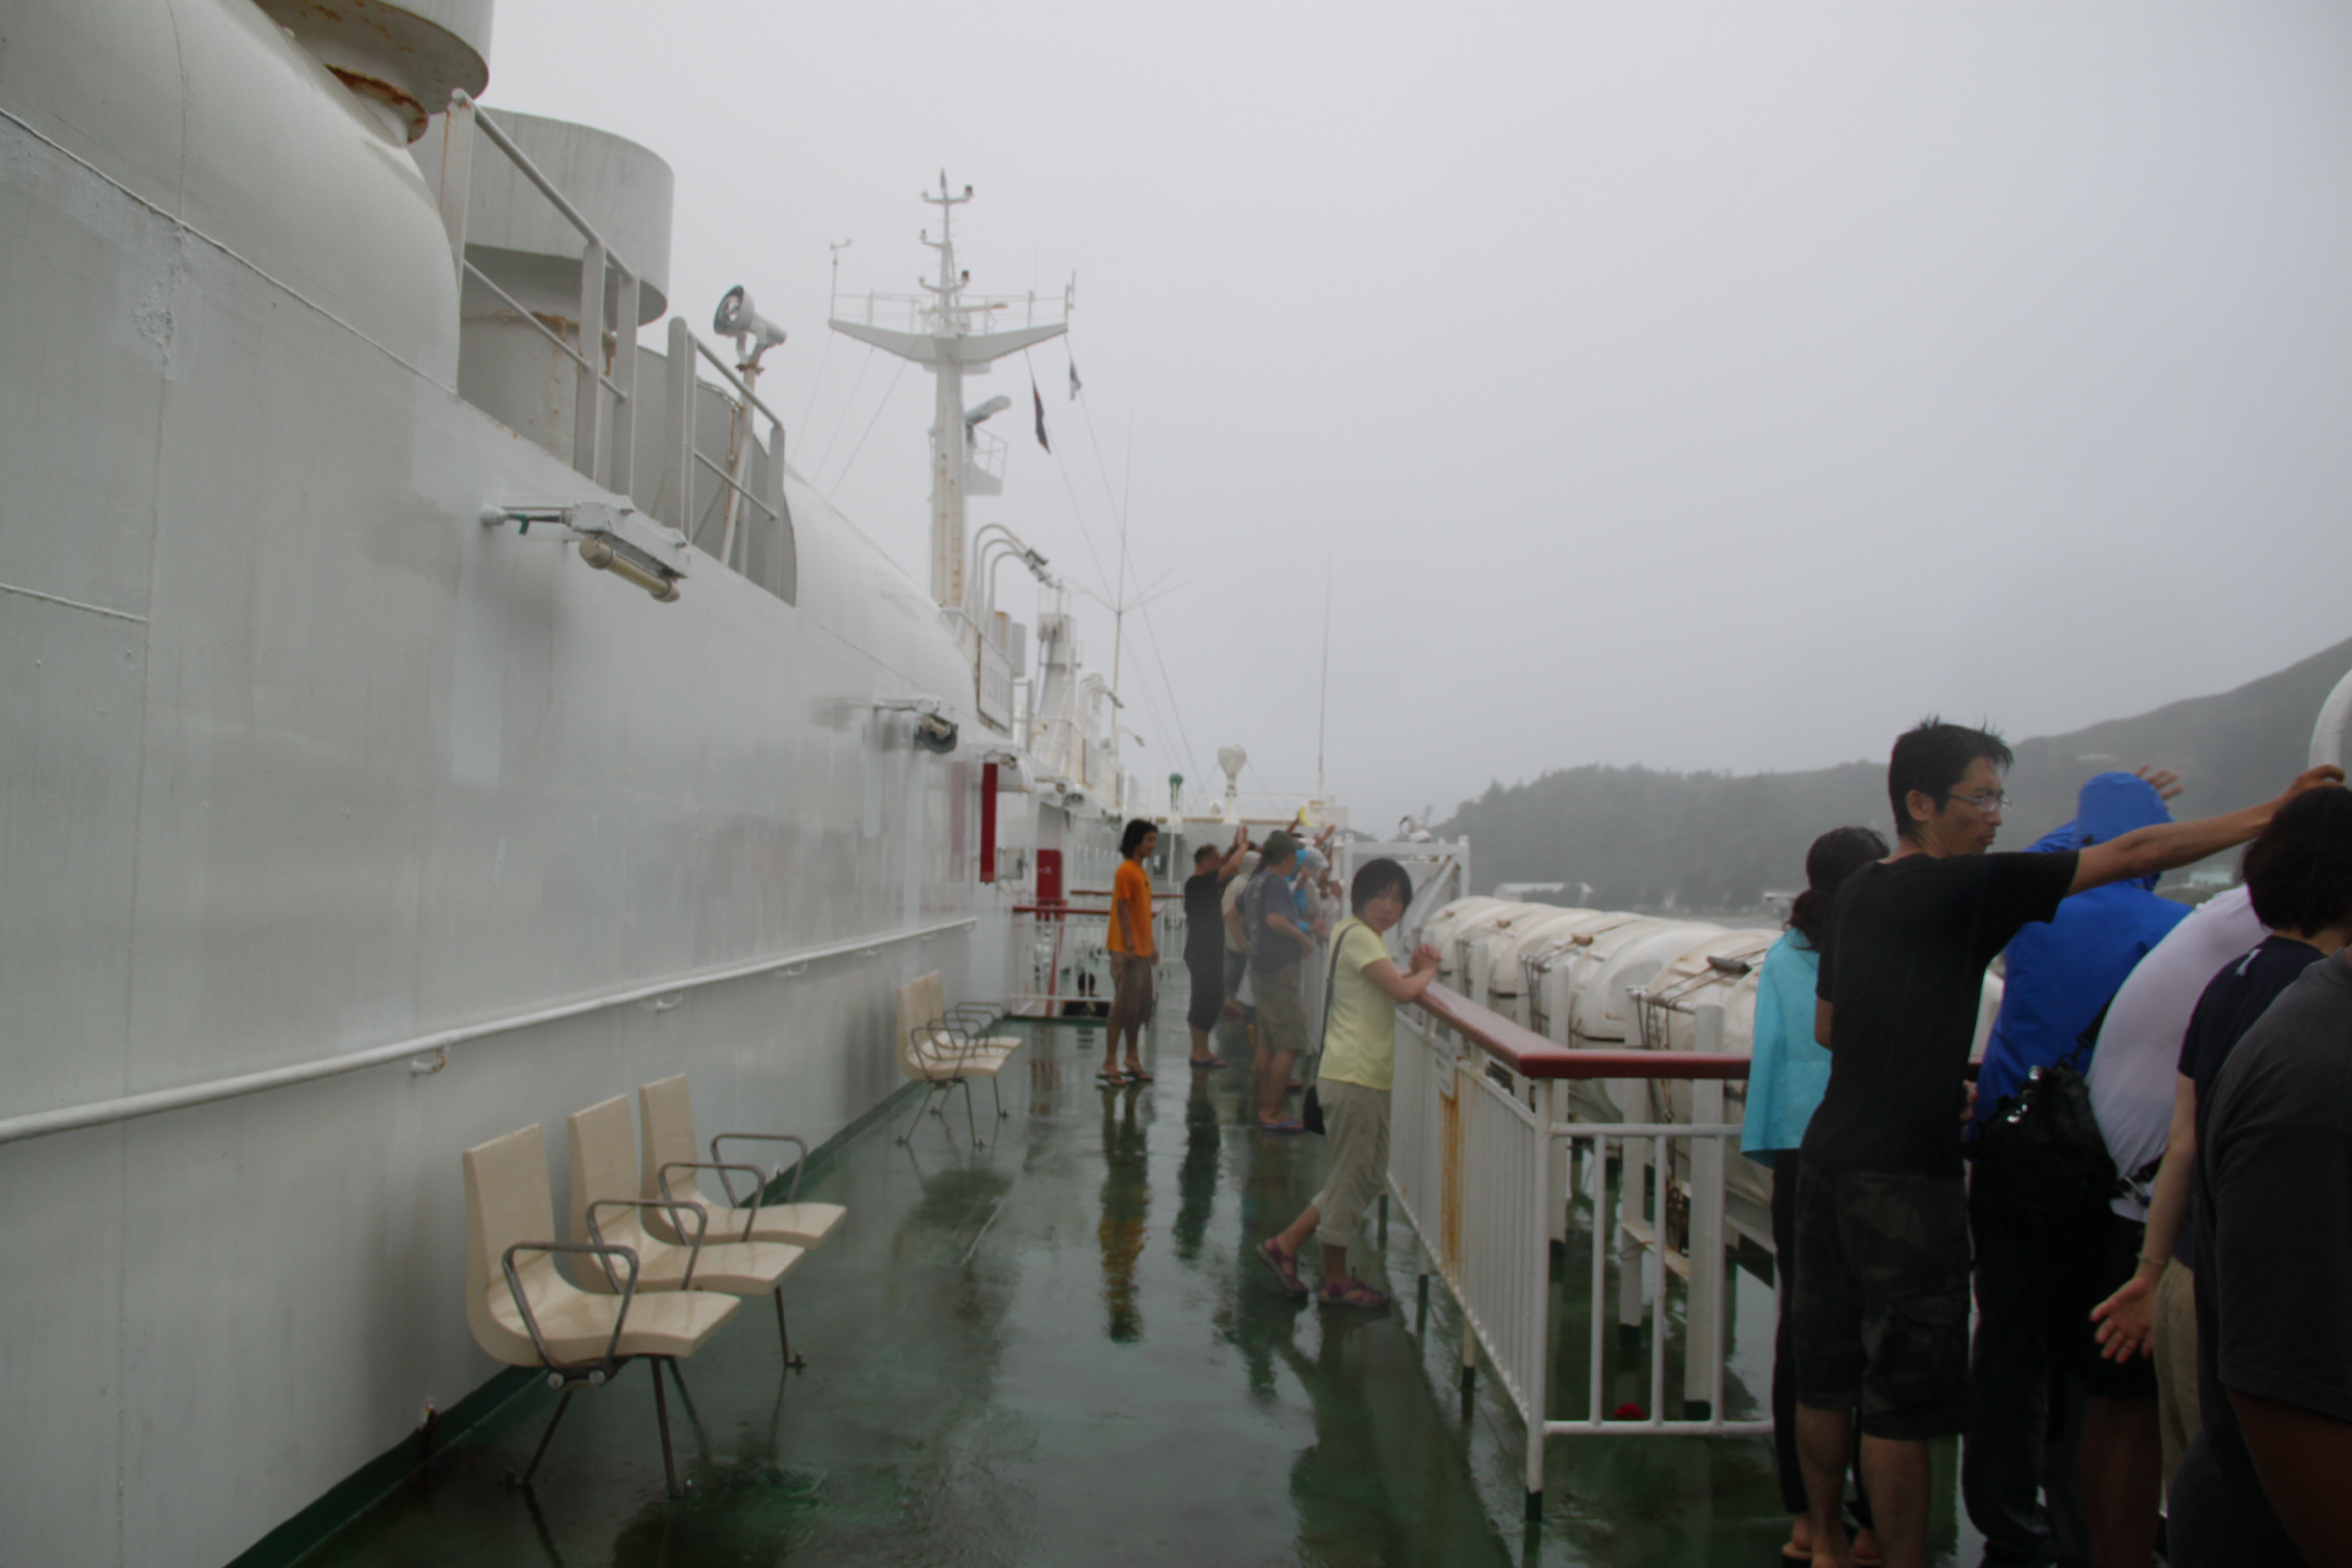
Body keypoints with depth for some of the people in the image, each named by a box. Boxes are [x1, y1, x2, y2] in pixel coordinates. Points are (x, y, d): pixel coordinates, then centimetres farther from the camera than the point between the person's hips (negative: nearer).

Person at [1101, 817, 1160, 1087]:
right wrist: (1129, 946, -21)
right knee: (1122, 1008, -6)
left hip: (1143, 952, 9)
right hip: (1128, 952, -9)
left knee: (1139, 1009, 13)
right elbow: (1122, 909, -17)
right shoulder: (1126, 871, -12)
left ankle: (1134, 1063, 22)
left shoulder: (1142, 872, 15)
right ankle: (1109, 1066, -1)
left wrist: (1151, 946, 19)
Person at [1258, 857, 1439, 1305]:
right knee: (1350, 1177, 1)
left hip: (1371, 1076, 10)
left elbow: (1391, 988, 19)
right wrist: (1427, 971, -1)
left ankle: (1286, 1244, 20)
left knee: (1371, 1176, 17)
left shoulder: (1370, 937, 20)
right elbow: (1403, 991, -19)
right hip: (1352, 1076, -10)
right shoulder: (1358, 936, -13)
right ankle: (1337, 1282, 14)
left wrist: (1415, 967, 2)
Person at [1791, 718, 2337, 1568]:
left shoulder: (1855, 894, 10)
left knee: (1826, 1373, 16)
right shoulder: (1965, 889, -12)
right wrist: (2275, 812, 0)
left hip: (1828, 1156, 8)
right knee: (1904, 1397, 2)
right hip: (1904, 1176, -8)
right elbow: (2133, 855, -9)